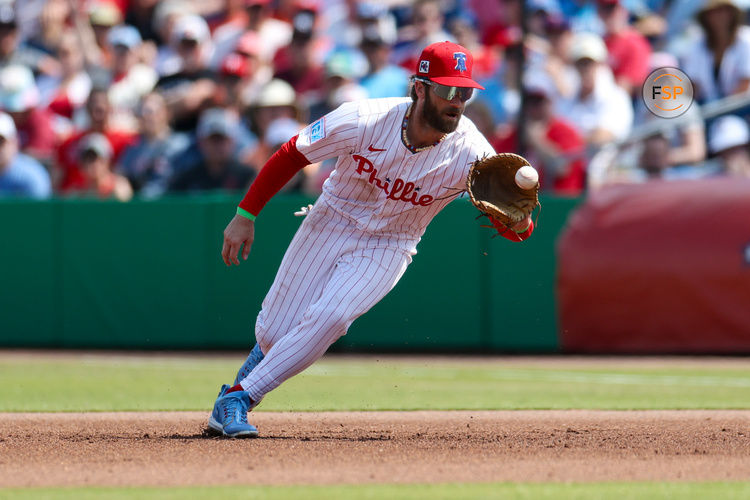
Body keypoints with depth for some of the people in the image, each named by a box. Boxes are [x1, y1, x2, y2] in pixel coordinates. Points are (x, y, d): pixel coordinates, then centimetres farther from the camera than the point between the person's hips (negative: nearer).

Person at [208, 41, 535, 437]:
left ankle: (236, 398, -10)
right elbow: (291, 155, -11)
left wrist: (518, 219, -52)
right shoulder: (363, 121, -25)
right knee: (273, 332, 1)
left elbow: (517, 228, -28)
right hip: (332, 222, 1)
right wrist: (246, 215, -9)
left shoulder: (470, 153, -25)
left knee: (328, 318, -24)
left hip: (388, 248, 0)